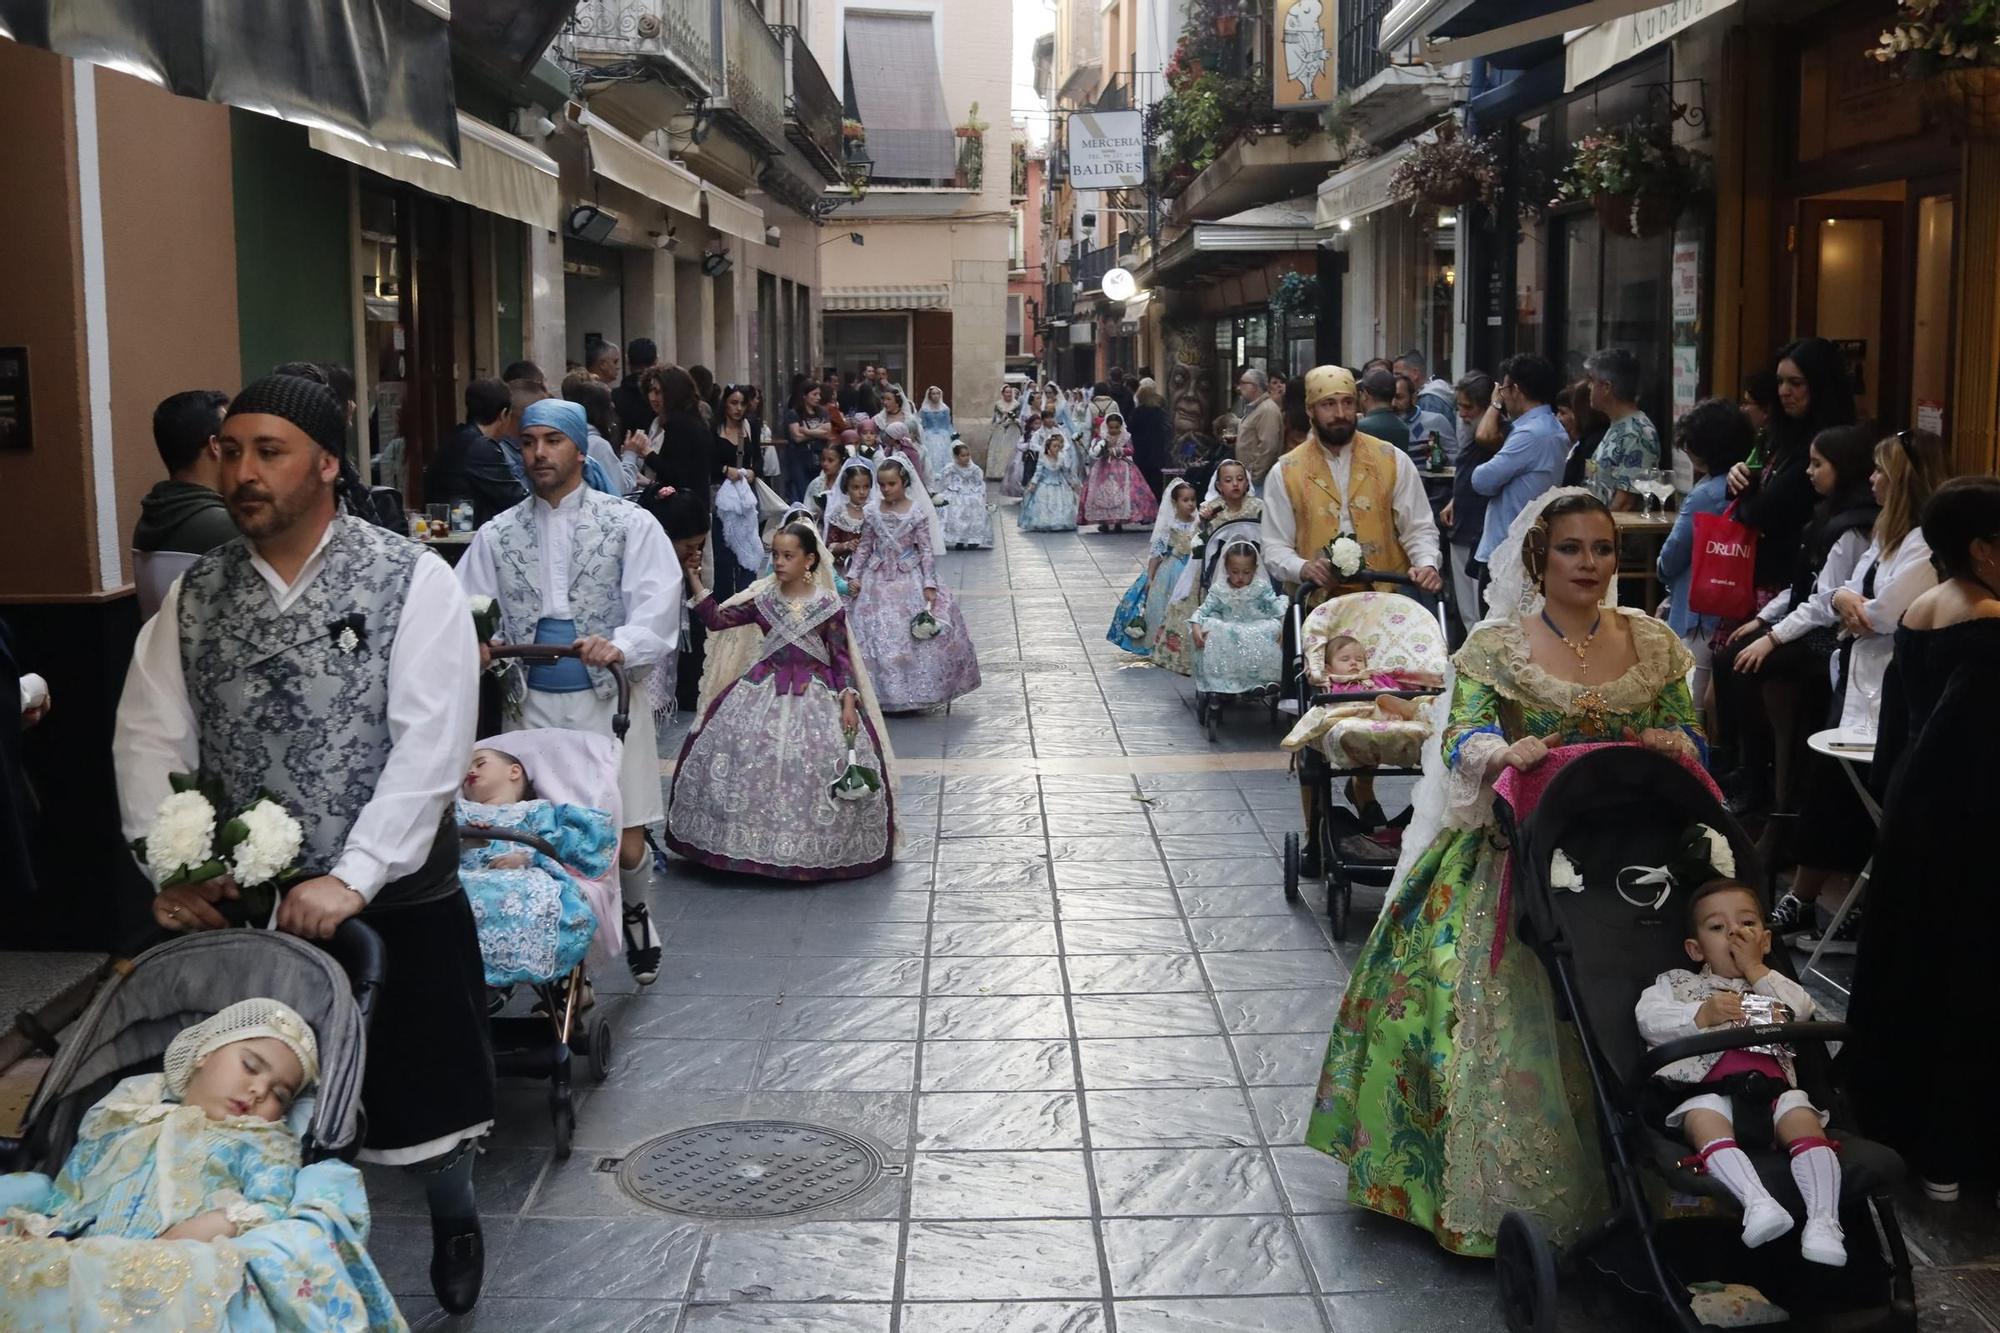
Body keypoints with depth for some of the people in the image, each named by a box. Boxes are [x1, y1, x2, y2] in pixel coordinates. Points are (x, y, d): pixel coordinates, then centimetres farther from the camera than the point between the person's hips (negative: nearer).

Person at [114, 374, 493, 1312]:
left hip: (395, 898, -3)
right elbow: (149, 736, 2)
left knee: (419, 1085, 12)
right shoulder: (195, 594, 4)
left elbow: (430, 744, -17)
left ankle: (453, 1221, 40)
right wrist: (172, 870, -11)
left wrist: (351, 879, -24)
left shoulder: (412, 581, -9)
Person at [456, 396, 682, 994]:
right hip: (530, 703, 2)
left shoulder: (630, 524, 2)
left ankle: (634, 910, 30)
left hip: (609, 698, -2)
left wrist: (618, 645, -28)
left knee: (624, 842, -2)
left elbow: (657, 605, -9)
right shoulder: (496, 536, 11)